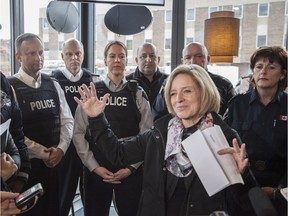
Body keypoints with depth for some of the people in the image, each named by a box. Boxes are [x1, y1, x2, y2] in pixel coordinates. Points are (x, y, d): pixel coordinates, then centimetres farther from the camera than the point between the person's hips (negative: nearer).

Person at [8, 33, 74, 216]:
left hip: (55, 162, 5)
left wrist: (61, 149, -9)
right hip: (27, 164, -4)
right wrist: (44, 153, -14)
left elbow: (67, 121, 6)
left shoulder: (53, 85, 7)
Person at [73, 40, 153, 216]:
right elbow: (79, 133, -2)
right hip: (97, 171, 1)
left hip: (130, 171, 0)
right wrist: (94, 167, -7)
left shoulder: (138, 94, 1)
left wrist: (131, 167, -8)